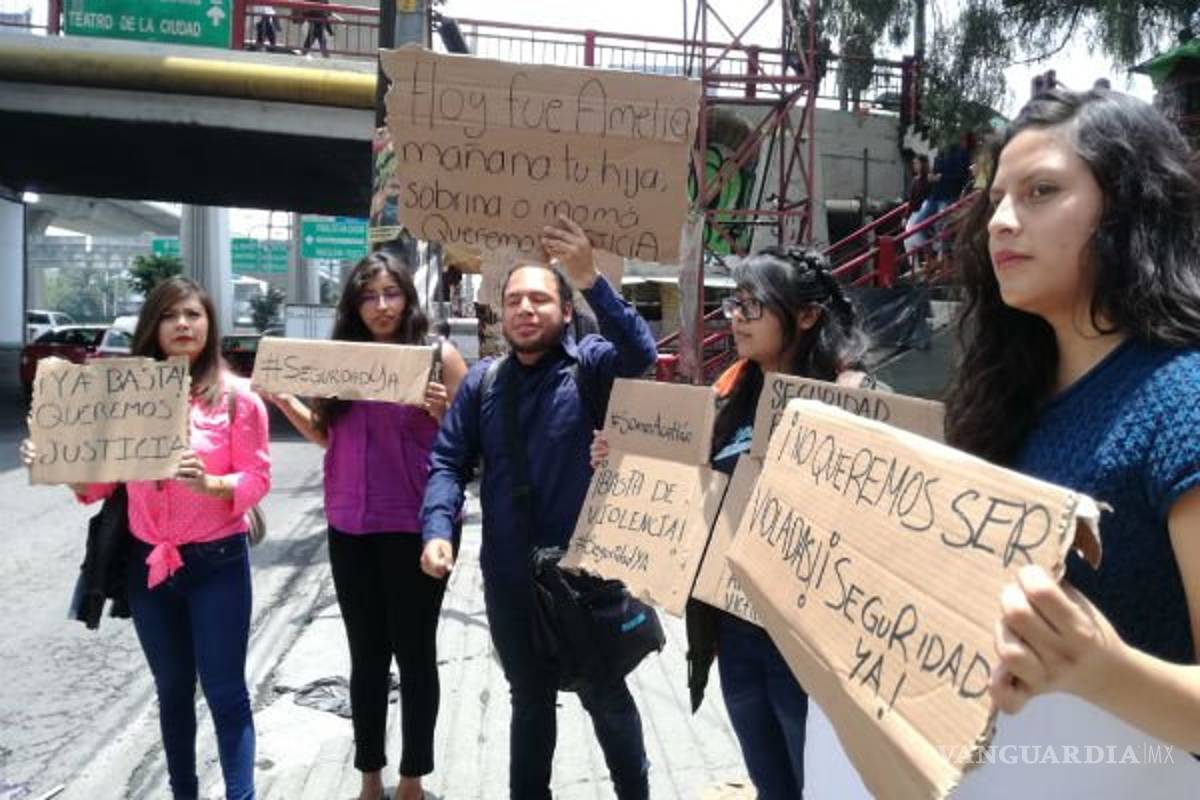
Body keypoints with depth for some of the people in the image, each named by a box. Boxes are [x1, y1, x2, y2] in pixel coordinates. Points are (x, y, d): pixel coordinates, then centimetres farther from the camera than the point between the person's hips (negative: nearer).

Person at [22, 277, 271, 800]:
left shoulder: (236, 397, -8)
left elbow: (257, 479, -10)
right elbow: (101, 482, 6)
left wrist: (208, 483, -27)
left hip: (216, 562, -4)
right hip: (147, 563, 4)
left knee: (224, 692, 1)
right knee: (173, 691, 17)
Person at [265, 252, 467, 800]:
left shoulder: (439, 356, -7)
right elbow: (325, 434, 15)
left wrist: (443, 412, -25)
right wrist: (282, 398, 1)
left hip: (416, 528, -4)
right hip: (350, 528, 4)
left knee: (414, 653, 8)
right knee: (366, 656, 15)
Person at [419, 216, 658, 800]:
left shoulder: (588, 365, -9)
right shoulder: (482, 379, 2)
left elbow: (638, 353, -30)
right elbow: (449, 463, 1)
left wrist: (591, 281, -44)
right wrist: (437, 529, -15)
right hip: (508, 575, 4)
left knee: (605, 696, 15)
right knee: (530, 700, 23)